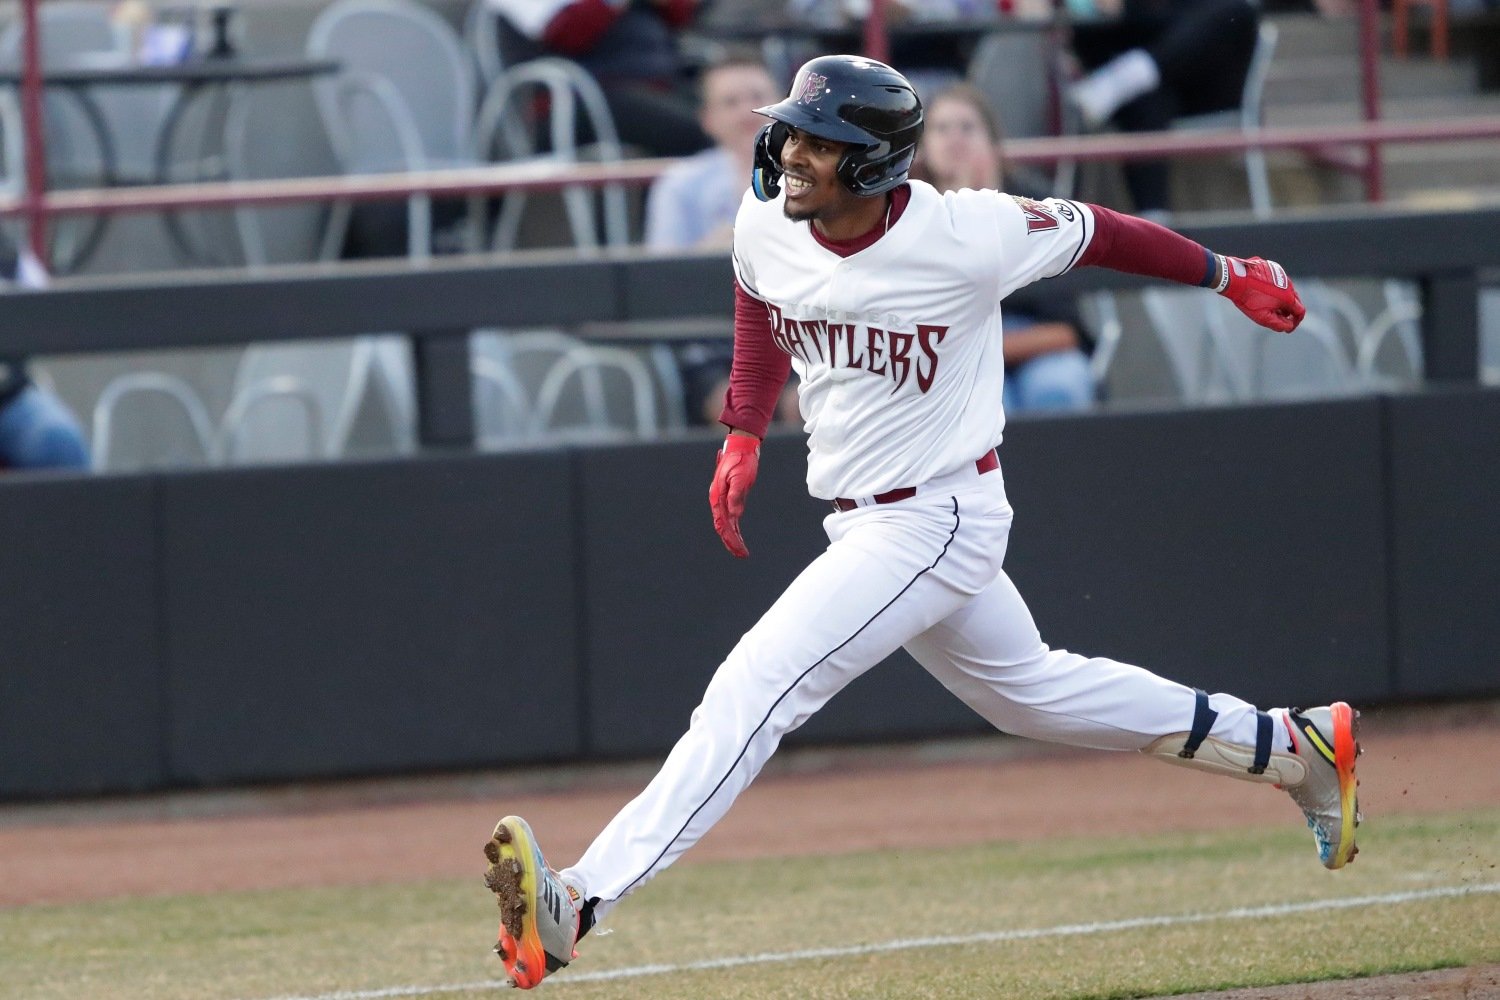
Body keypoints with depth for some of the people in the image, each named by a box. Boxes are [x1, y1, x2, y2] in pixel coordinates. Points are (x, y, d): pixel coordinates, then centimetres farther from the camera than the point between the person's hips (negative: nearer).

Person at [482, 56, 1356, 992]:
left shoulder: (965, 237, -23)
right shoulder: (767, 228, -7)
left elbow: (1096, 232, -5)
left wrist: (1230, 276, 8)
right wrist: (744, 432, 11)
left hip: (938, 520, -8)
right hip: (861, 526, 8)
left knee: (753, 691, -19)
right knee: (1029, 689, 23)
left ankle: (577, 905, -26)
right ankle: (1295, 745, 38)